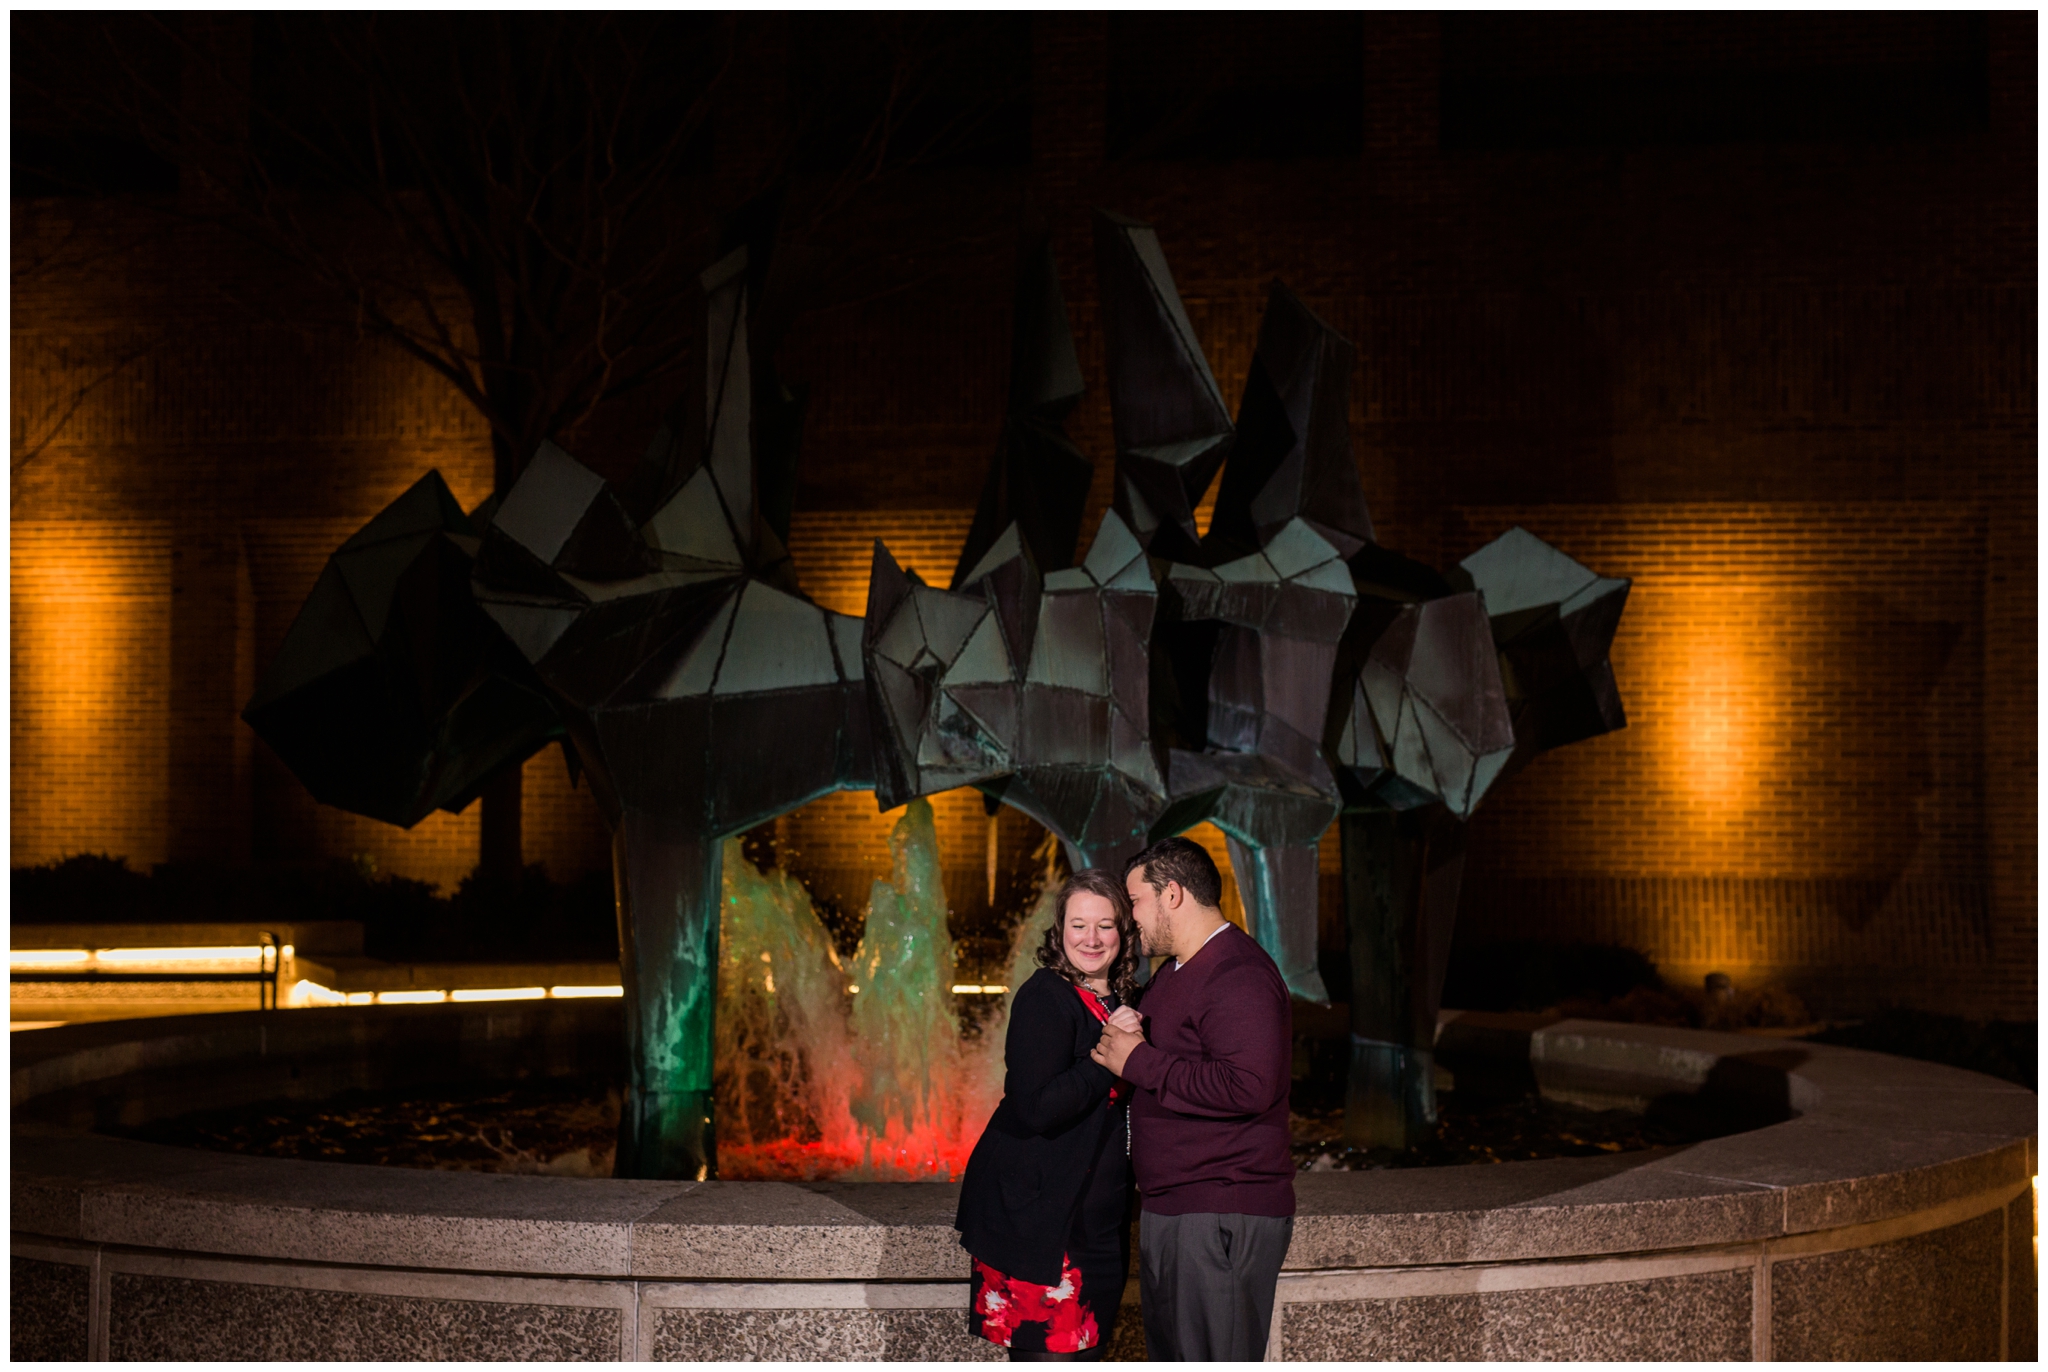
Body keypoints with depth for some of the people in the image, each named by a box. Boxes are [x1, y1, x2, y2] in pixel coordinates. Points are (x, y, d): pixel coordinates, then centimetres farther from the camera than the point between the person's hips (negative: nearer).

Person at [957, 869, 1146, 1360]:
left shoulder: (1116, 1002, 14)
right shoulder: (1044, 998, -13)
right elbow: (1037, 1108, -23)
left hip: (1095, 1218, 9)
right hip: (1037, 1213, -9)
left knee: (1085, 1353, 10)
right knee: (1049, 1354, -10)